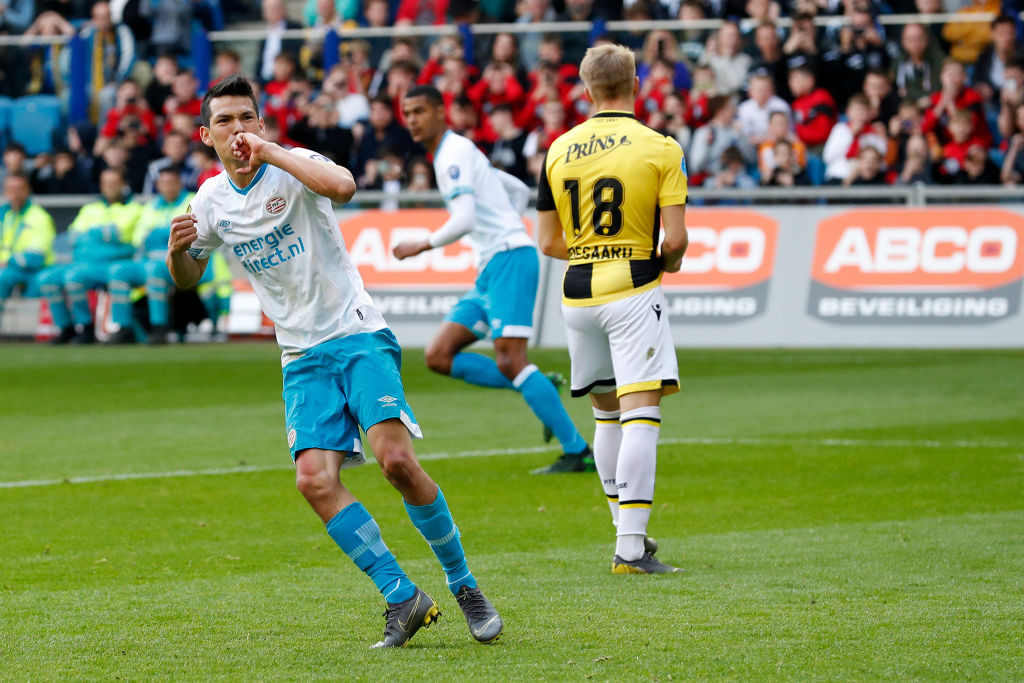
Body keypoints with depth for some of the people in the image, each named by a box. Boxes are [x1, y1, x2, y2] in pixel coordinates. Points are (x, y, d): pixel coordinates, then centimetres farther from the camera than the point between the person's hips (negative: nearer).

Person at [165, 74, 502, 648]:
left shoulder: (293, 167, -9)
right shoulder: (211, 202, 7)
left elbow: (342, 186, -32)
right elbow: (188, 278, 22)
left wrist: (268, 151, -27)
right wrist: (177, 250, -2)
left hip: (359, 335, -4)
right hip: (303, 358, 4)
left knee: (397, 459, -21)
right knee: (315, 480, -17)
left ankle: (464, 585, -2)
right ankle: (403, 599, -5)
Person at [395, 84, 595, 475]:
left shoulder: (454, 153, -8)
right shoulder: (458, 154, 22)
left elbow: (465, 219, -19)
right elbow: (519, 190, 31)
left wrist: (422, 245, -8)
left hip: (510, 258, -10)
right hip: (490, 269, 10)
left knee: (509, 360, -17)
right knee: (439, 357, 2)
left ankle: (577, 452, -16)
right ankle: (541, 390, 3)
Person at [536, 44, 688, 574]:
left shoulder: (558, 150, 5)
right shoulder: (660, 148, -6)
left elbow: (549, 242, 7)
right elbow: (675, 237, -11)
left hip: (577, 292, 5)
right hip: (633, 288, -5)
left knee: (606, 413, 18)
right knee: (641, 415, -8)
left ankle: (628, 530, 25)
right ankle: (630, 548, -16)